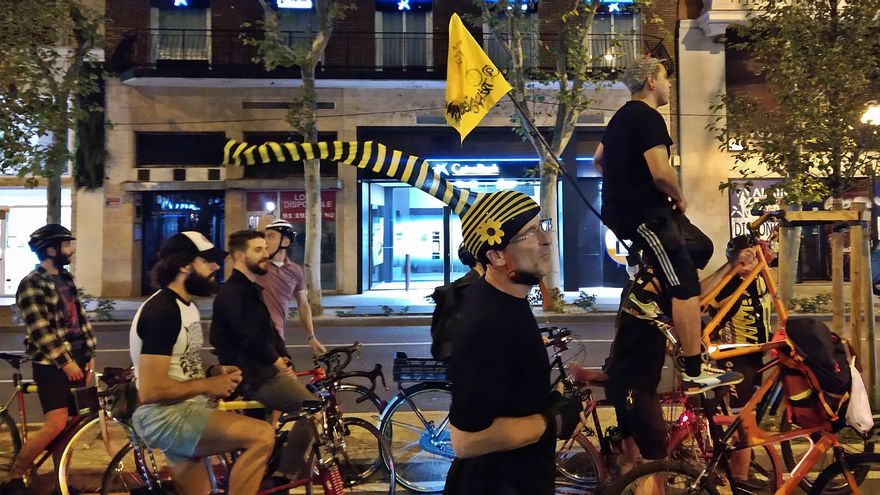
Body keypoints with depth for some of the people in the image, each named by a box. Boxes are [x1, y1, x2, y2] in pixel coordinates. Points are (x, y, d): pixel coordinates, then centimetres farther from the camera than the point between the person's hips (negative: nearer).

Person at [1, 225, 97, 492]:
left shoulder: (66, 278, 13)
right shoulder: (31, 284, -12)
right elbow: (40, 330, -18)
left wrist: (89, 353, 11)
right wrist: (64, 361, -20)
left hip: (75, 360, 8)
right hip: (52, 364, -8)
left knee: (69, 424, 9)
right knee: (55, 425, -13)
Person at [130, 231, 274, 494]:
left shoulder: (187, 306, 13)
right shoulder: (162, 310, -19)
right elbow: (151, 390, -26)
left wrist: (214, 372, 5)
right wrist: (208, 385, -15)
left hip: (187, 409, 11)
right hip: (165, 416, -10)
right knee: (262, 436, -26)